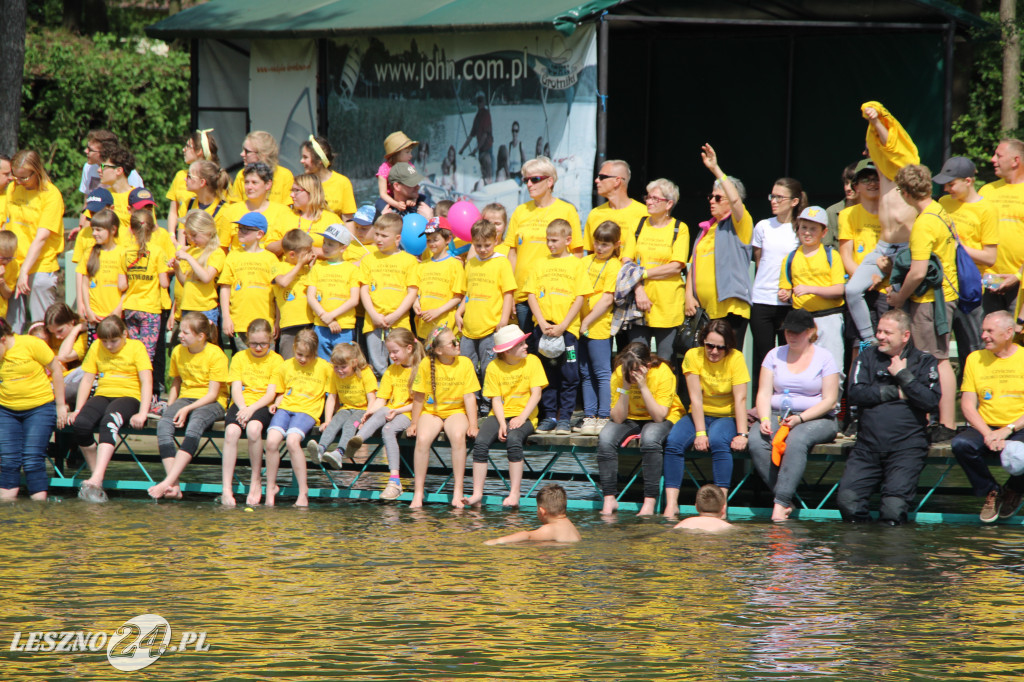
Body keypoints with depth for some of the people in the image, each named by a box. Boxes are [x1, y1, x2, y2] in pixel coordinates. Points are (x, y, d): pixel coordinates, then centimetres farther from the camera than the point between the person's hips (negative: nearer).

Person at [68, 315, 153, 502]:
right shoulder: (96, 348, 13)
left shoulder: (136, 347, 2)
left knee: (109, 422, -37)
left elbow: (146, 382, -6)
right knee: (81, 424, -29)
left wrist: (142, 414, -18)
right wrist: (78, 410, -3)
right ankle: (97, 478, -19)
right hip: (103, 396, 4)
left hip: (129, 396, -4)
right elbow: (87, 380, 11)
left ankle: (96, 480, -49)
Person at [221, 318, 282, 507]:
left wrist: (252, 409, -19)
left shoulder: (276, 360, 7)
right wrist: (243, 408, -16)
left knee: (253, 427, -37)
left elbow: (271, 394, -3)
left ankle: (256, 483, -21)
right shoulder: (239, 358, 14)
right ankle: (226, 488, -33)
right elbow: (236, 389, 4)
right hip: (240, 404, 2)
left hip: (263, 406, -2)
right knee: (231, 431, -32)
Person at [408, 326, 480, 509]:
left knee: (458, 436, -33)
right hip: (431, 411, 0)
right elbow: (419, 397, 1)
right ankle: (418, 492, -20)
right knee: (422, 438, -30)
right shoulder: (427, 364, -7)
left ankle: (458, 492, -26)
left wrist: (472, 425, -12)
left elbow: (469, 396, -4)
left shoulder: (465, 363, -4)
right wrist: (414, 423, 1)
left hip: (456, 411, 0)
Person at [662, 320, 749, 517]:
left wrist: (742, 434, -23)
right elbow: (696, 398, -11)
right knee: (673, 441, -26)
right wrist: (700, 433, -20)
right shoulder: (693, 356, -7)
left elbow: (740, 399, -14)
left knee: (718, 441, -35)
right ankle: (671, 504, -28)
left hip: (726, 417, -2)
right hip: (699, 416, 2)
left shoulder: (736, 359, -10)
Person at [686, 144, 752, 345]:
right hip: (705, 311, 7)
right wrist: (689, 296, 7)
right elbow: (694, 266, 20)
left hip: (731, 309, -7)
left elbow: (735, 200, -20)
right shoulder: (706, 229, 21)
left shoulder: (739, 225, 0)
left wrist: (716, 170, -20)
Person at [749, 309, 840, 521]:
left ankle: (781, 503, -39)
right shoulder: (775, 355, 12)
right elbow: (764, 393, 6)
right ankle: (786, 501, -26)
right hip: (777, 415, 3)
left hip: (816, 418, -3)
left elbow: (829, 400, -4)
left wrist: (800, 418, -18)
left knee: (796, 440, -38)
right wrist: (765, 420, -14)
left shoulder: (824, 358, 3)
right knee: (756, 442, -30)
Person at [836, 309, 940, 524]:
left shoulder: (923, 361, 7)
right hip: (868, 446, 3)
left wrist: (903, 375, -5)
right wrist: (896, 393, -3)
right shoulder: (868, 357, 14)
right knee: (847, 499, -14)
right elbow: (854, 394, 0)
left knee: (894, 507, -19)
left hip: (906, 448, -3)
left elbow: (931, 401, -7)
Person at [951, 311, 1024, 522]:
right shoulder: (975, 359, 10)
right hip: (986, 428, 3)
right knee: (961, 443, -30)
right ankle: (991, 492, -4)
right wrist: (987, 434, -12)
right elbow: (968, 405, 4)